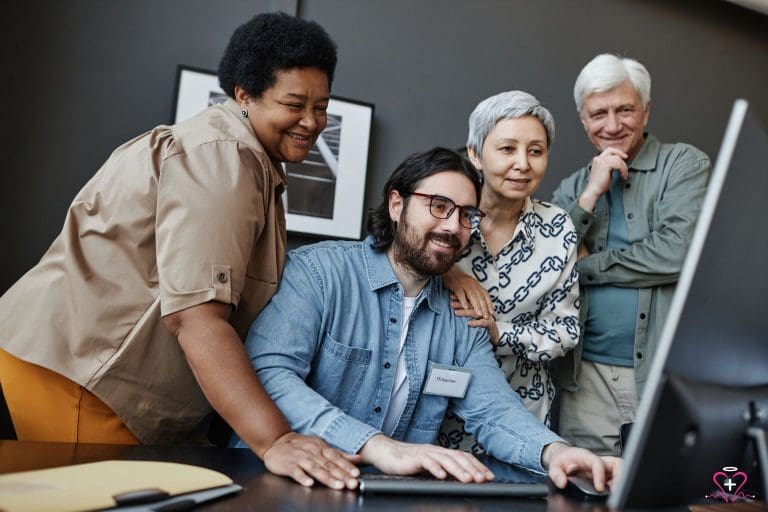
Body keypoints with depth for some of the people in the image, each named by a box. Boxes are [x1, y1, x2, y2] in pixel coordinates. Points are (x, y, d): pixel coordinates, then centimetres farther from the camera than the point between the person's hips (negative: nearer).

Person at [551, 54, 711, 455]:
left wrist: (581, 266, -4)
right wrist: (591, 194, -6)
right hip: (587, 378, 3)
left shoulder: (684, 164, 2)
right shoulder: (572, 189, 12)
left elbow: (675, 253, -14)